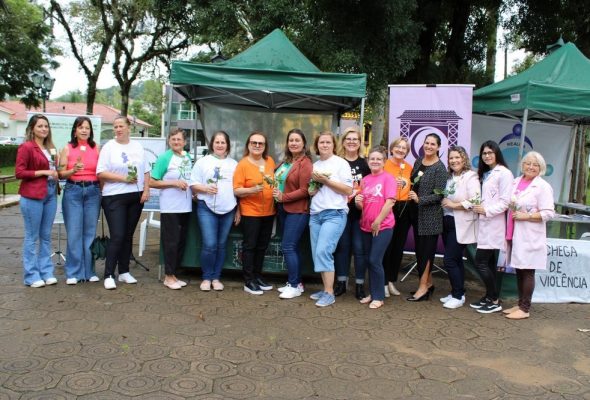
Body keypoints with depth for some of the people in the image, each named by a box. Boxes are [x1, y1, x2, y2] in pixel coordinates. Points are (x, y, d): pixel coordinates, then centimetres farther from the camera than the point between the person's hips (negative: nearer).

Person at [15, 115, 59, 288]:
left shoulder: (50, 148, 14)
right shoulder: (26, 147, -7)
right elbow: (19, 173, -12)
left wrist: (56, 173, 5)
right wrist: (43, 172, -16)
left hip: (50, 195, 7)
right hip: (32, 196, -7)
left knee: (46, 236, 12)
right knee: (31, 237, 1)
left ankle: (46, 272, 19)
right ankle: (31, 275, 8)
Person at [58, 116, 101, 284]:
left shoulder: (96, 149, 6)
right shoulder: (67, 149, 3)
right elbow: (61, 174, 0)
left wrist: (102, 190, -2)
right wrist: (73, 170, -18)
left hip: (93, 191, 1)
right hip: (73, 191, -1)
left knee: (90, 231, 5)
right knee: (74, 232, -1)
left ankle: (89, 270, 15)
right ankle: (73, 272, 8)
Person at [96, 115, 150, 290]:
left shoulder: (137, 147, 11)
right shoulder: (109, 147, -2)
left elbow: (146, 171, 12)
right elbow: (101, 173, -9)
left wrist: (146, 190, -1)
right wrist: (123, 178, -16)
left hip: (136, 196, 4)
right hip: (114, 197, -4)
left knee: (128, 236, 10)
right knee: (117, 236, -10)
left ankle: (124, 272, 21)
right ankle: (109, 275, -3)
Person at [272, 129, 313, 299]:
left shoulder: (305, 163, -13)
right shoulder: (286, 161, 11)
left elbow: (304, 190, -19)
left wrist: (283, 197, -16)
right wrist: (277, 193, 5)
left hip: (298, 211, -8)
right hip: (284, 210, 8)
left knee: (288, 247, -8)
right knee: (291, 247, 13)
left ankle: (295, 286, 2)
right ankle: (295, 282, 22)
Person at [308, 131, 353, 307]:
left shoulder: (341, 163, -2)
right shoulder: (314, 165, 15)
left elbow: (348, 190, -9)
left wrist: (326, 180, -12)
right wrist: (314, 185, -1)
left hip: (334, 214, -6)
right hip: (315, 214, 6)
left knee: (323, 252, -16)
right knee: (317, 254, 5)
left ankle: (329, 294, -9)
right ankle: (326, 289, 16)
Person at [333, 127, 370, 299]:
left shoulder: (365, 163, 4)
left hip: (361, 212, 0)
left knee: (359, 248, 2)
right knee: (342, 247, 8)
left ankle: (359, 285, 11)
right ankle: (341, 283, 19)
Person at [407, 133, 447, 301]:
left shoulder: (439, 168, -10)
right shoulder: (418, 162, 10)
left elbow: (439, 195, -13)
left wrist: (419, 199, -20)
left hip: (431, 214, -7)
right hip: (417, 212, 7)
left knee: (426, 250, -2)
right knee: (419, 249, 12)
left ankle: (423, 287, 5)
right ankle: (428, 283, 25)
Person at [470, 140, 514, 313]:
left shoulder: (504, 173, -10)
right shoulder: (485, 174, 16)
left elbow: (505, 202, -15)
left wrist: (487, 210, -18)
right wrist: (478, 206, 3)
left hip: (493, 225, -8)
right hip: (485, 224, 8)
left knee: (481, 263, -8)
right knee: (489, 264, 12)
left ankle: (495, 301, 2)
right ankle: (489, 297, 20)